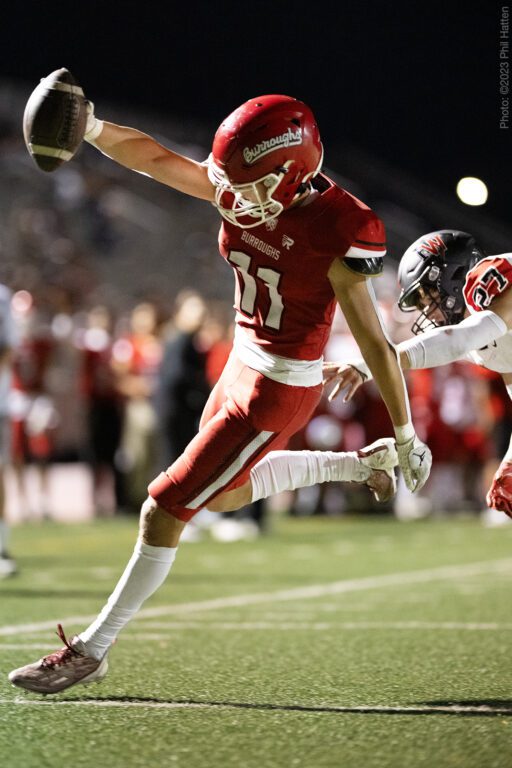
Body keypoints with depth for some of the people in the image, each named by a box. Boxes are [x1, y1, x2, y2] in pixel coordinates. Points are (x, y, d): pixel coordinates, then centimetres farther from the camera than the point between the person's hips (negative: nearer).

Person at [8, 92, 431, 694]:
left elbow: (371, 340, -20)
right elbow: (155, 158, -9)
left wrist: (406, 436, -13)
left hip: (277, 391, -9)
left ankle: (92, 649, 10)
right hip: (243, 368, 9)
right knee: (225, 494, 31)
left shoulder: (335, 228, -26)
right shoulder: (241, 188, -8)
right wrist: (91, 129, -28)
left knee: (166, 509, -3)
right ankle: (362, 464, 43)